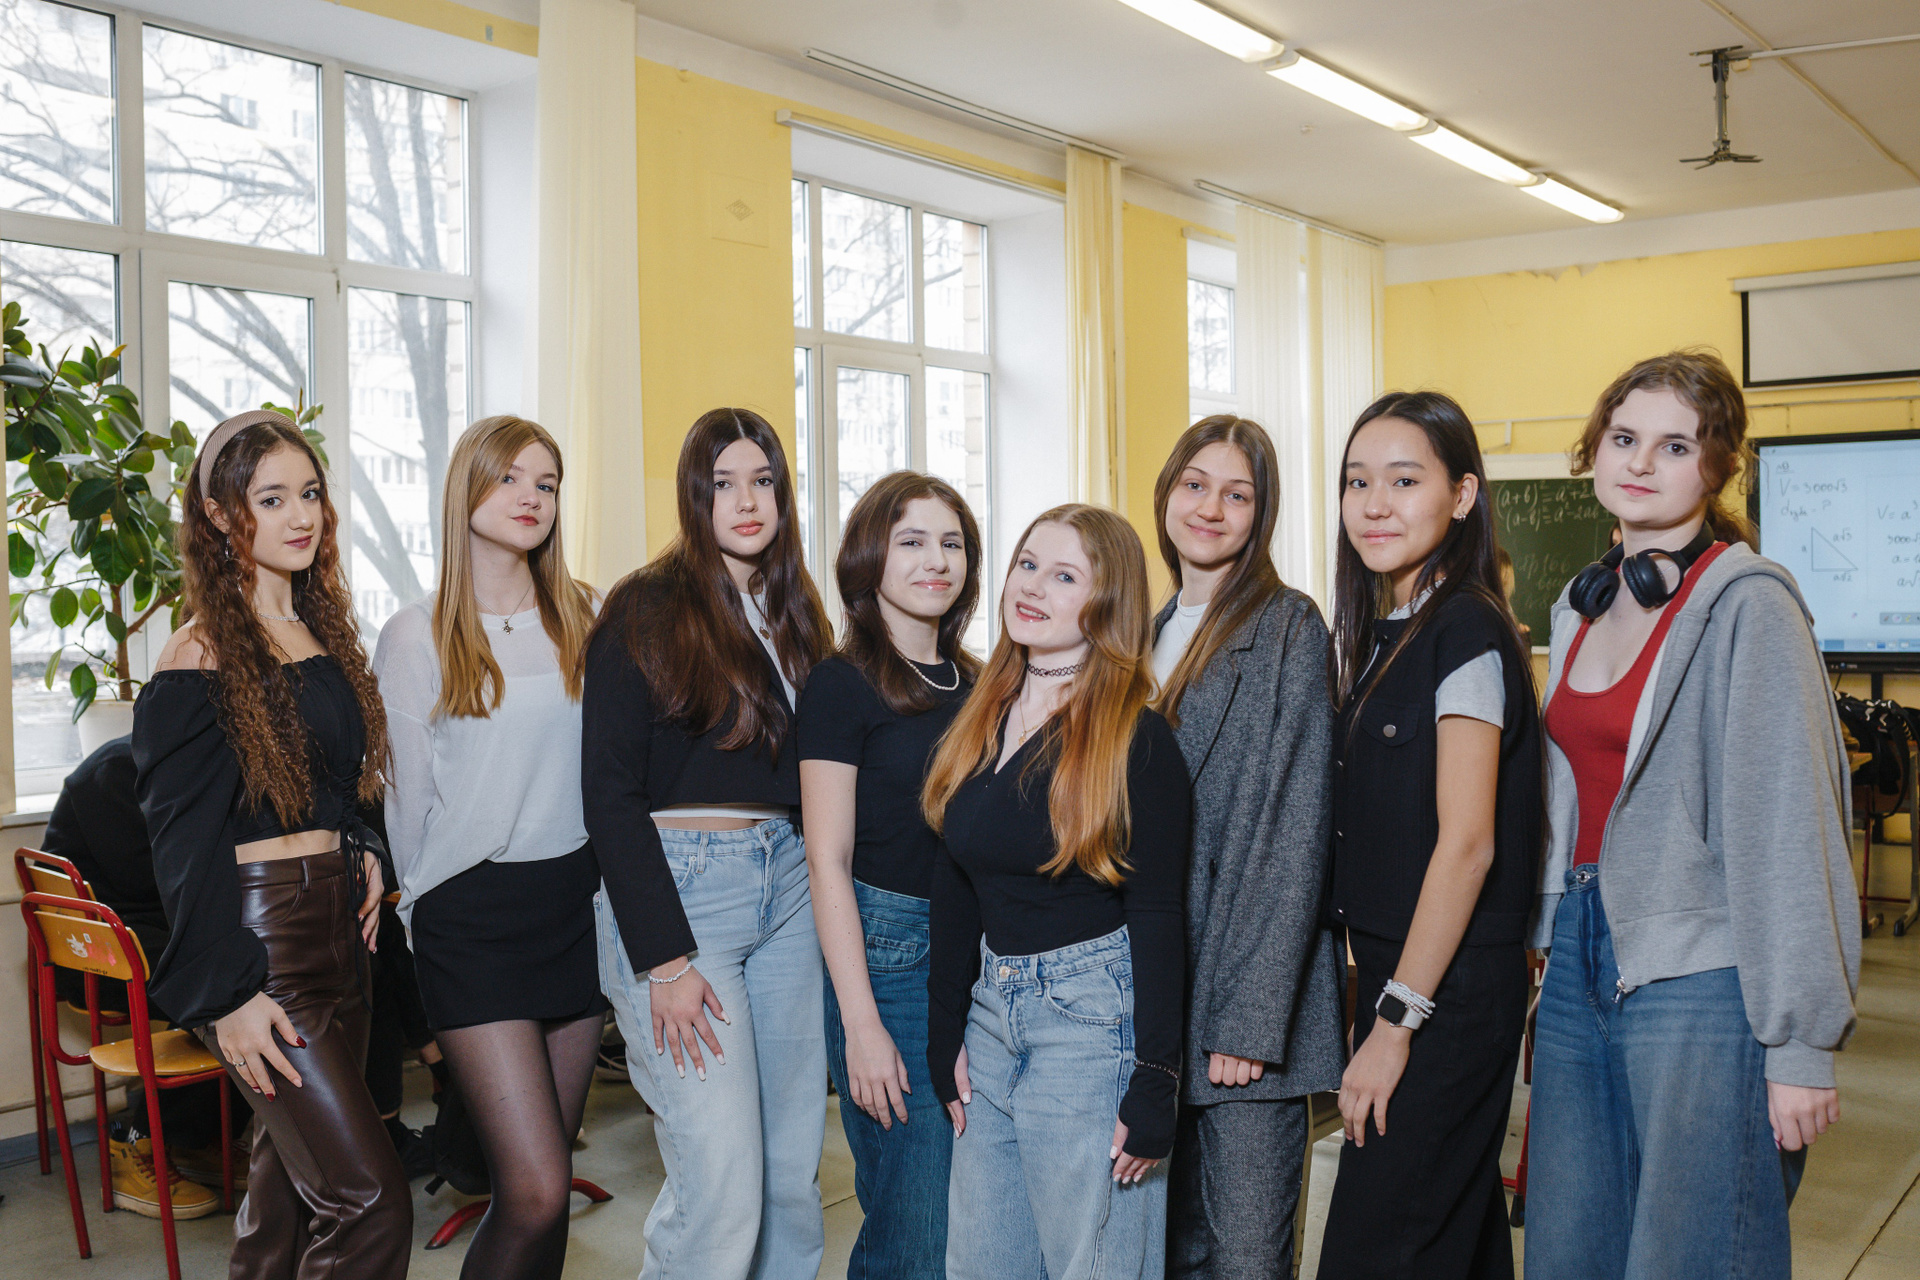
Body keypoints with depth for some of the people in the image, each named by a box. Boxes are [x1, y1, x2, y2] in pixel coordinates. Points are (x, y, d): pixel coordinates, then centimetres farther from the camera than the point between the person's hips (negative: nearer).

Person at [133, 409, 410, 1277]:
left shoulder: (325, 634, 13)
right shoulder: (199, 659, -11)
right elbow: (183, 839, -12)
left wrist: (361, 851, 7)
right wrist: (227, 994, -15)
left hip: (338, 922, 7)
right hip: (259, 935, -7)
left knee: (292, 1183, 14)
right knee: (369, 1203, -11)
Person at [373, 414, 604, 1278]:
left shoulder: (579, 620, 9)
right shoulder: (416, 635, -2)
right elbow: (408, 794, 4)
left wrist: (605, 886, 12)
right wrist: (427, 912, 8)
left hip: (575, 905, 4)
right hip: (473, 915, -4)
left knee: (544, 1177, 9)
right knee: (535, 1190, -10)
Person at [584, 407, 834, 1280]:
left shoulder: (794, 615, 14)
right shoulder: (646, 611, -5)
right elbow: (610, 793, -10)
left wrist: (817, 879, 7)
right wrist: (664, 958, -15)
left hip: (787, 885, 6)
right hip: (674, 886, -6)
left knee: (794, 1172, 7)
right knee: (722, 1185, -9)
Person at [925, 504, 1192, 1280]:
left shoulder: (1135, 738, -11)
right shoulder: (979, 722, 7)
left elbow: (1157, 918, -12)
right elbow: (954, 891, 12)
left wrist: (1155, 1082, -15)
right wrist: (945, 1037, 11)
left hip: (1093, 1017, -6)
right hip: (991, 1010, 7)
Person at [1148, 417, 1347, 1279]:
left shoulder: (1287, 628, -7)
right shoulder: (1155, 632, 13)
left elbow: (1295, 835, -13)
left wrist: (1253, 1014, -18)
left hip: (1246, 991, -6)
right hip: (1153, 987, 6)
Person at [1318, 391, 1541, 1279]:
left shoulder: (1465, 632, -15)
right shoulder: (1381, 634, 13)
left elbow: (1465, 844, -19)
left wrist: (1397, 1022, -17)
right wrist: (1381, 1000, 13)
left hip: (1451, 989, -9)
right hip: (1397, 974, 9)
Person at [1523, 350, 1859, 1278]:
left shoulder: (1748, 604, -11)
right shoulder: (1582, 605, 12)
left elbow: (1785, 827, -14)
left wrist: (1799, 1041, -14)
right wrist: (1555, 942, 16)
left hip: (1698, 983, -7)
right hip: (1582, 959, 7)